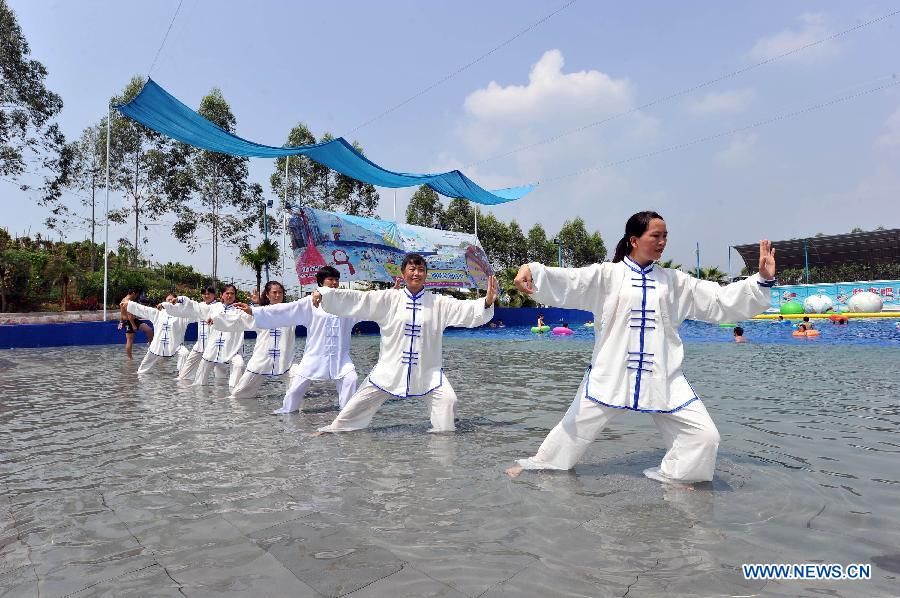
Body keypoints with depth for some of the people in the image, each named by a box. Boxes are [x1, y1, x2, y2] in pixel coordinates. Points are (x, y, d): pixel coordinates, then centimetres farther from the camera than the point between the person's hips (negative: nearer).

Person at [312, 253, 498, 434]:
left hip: (427, 372, 0)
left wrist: (487, 302, -29)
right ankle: (334, 429, 29)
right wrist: (323, 294, -14)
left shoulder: (439, 303, -1)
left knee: (447, 399, -14)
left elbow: (466, 309, -10)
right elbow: (355, 299, -6)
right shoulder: (388, 299, -2)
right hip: (390, 369, 0)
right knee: (361, 400, 7)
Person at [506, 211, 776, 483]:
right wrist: (530, 271, -32)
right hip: (611, 374, -2)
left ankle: (672, 480, 23)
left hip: (663, 379, 3)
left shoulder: (675, 281, 7)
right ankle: (539, 465, 34)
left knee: (704, 435, -2)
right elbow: (564, 282, -15)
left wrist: (762, 281, -1)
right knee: (575, 427, 9)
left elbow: (721, 300, 9)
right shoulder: (608, 274, -3)